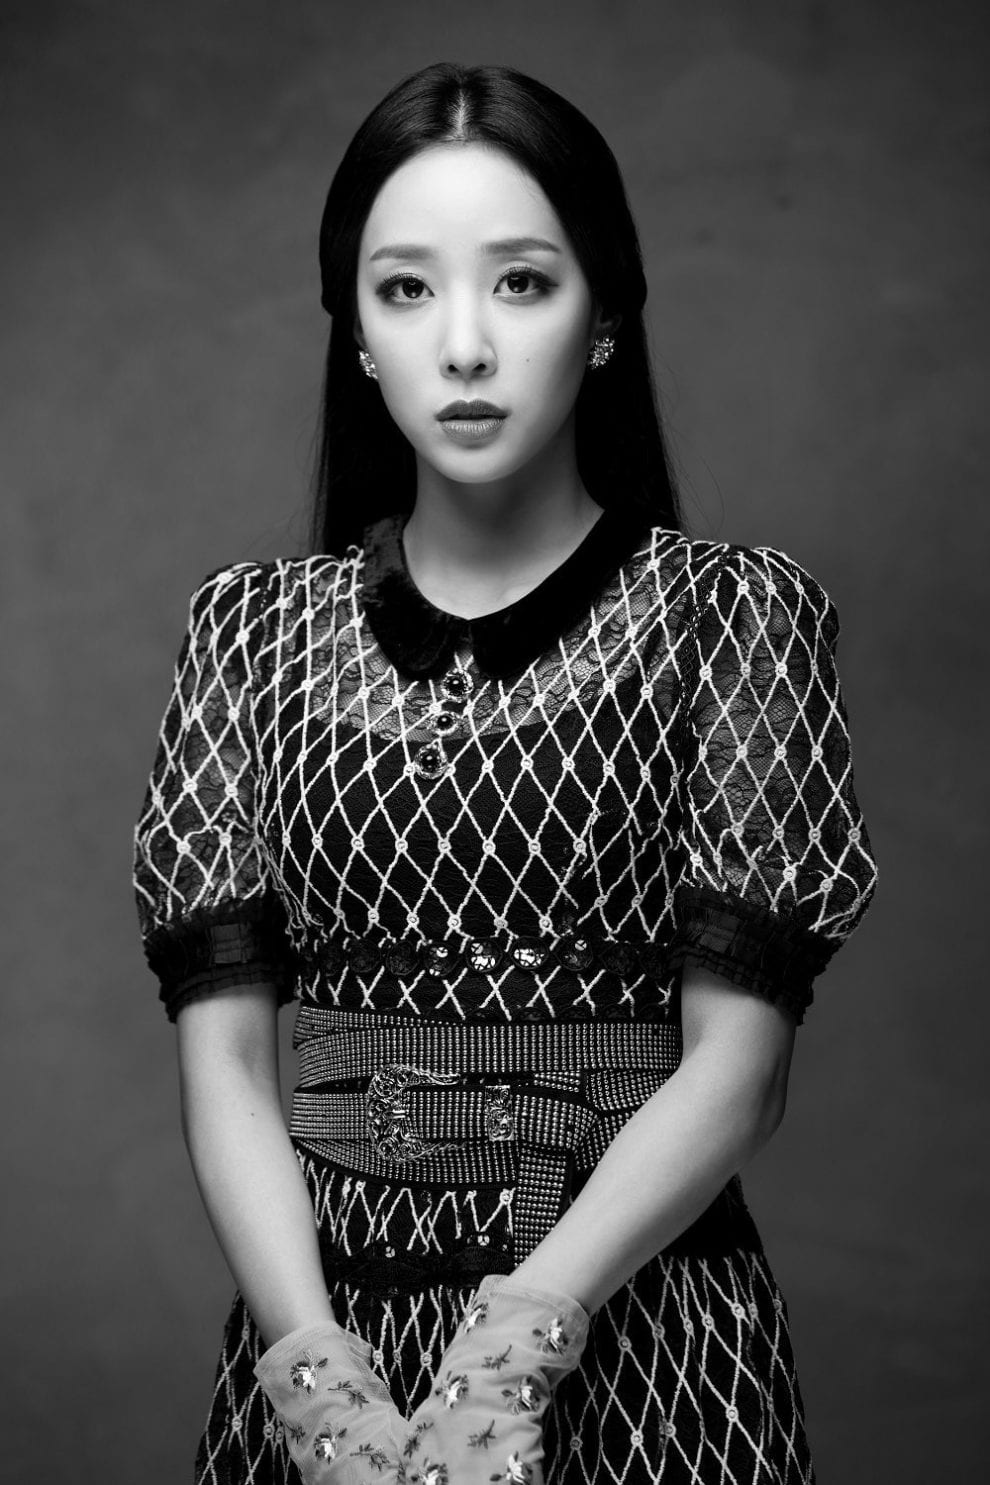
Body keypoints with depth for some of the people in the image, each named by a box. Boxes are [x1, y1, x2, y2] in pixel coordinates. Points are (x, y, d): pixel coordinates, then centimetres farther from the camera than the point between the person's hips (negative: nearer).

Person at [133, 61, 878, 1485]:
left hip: (645, 1334, -1)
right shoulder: (253, 629, 3)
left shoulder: (732, 609, -4)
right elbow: (222, 1055, -3)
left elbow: (737, 1058, -9)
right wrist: (317, 1366, -17)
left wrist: (518, 1340, -21)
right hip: (320, 1328, 2)